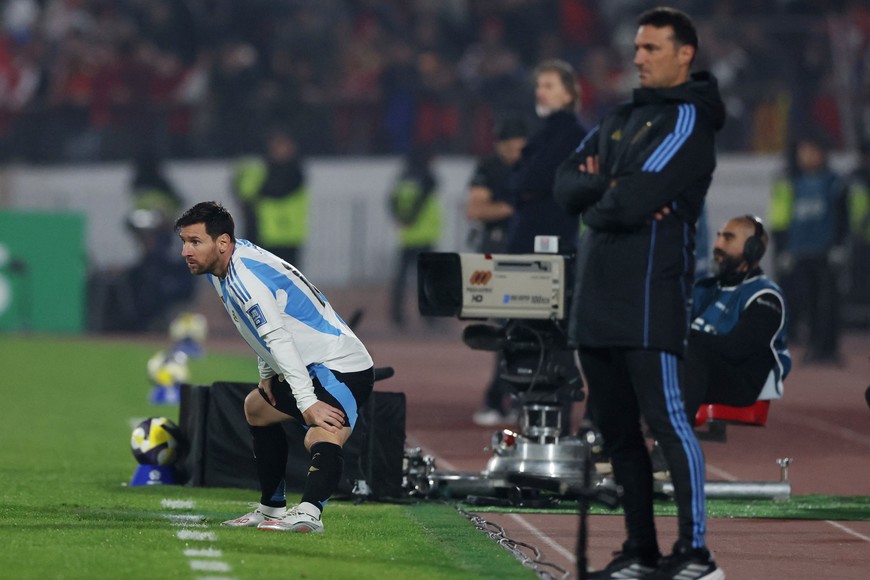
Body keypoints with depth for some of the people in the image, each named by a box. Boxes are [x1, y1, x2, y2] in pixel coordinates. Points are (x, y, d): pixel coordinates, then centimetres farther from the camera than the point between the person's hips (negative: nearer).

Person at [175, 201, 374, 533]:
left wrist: (306, 402, -36)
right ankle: (272, 509, 38)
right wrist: (266, 373, 16)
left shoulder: (244, 278, -23)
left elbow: (279, 339, -31)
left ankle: (308, 513, -58)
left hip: (341, 368, -11)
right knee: (256, 410, 32)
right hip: (312, 369, 11)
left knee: (322, 438, -35)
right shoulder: (222, 266, 8)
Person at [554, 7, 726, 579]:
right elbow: (568, 183, 11)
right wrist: (612, 189, -8)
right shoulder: (621, 119, 20)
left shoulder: (687, 120, -7)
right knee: (615, 426, 10)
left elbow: (635, 201, -18)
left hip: (650, 294, -9)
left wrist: (597, 204, 3)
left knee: (665, 419, -13)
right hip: (598, 296, 9)